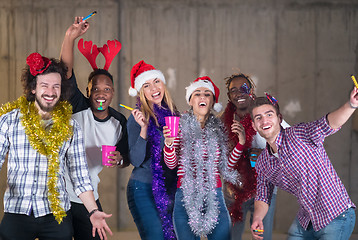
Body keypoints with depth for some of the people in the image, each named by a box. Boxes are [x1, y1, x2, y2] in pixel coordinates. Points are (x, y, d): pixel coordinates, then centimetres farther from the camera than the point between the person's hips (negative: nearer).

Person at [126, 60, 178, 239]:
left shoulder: (172, 113, 8)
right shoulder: (137, 117, -6)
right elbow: (135, 160, -15)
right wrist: (143, 128, -22)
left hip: (171, 189, 5)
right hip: (143, 189, -5)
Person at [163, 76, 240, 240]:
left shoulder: (218, 128, 11)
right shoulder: (181, 125, 4)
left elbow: (227, 166, 10)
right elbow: (171, 164, 1)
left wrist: (241, 142, 0)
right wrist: (169, 143, -17)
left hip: (214, 196, 2)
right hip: (186, 198, -2)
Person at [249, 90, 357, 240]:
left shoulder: (299, 135, -14)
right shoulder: (262, 163, 5)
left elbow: (329, 123, -31)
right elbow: (263, 197, 13)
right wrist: (257, 218, -8)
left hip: (336, 216, -6)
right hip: (305, 221, 6)